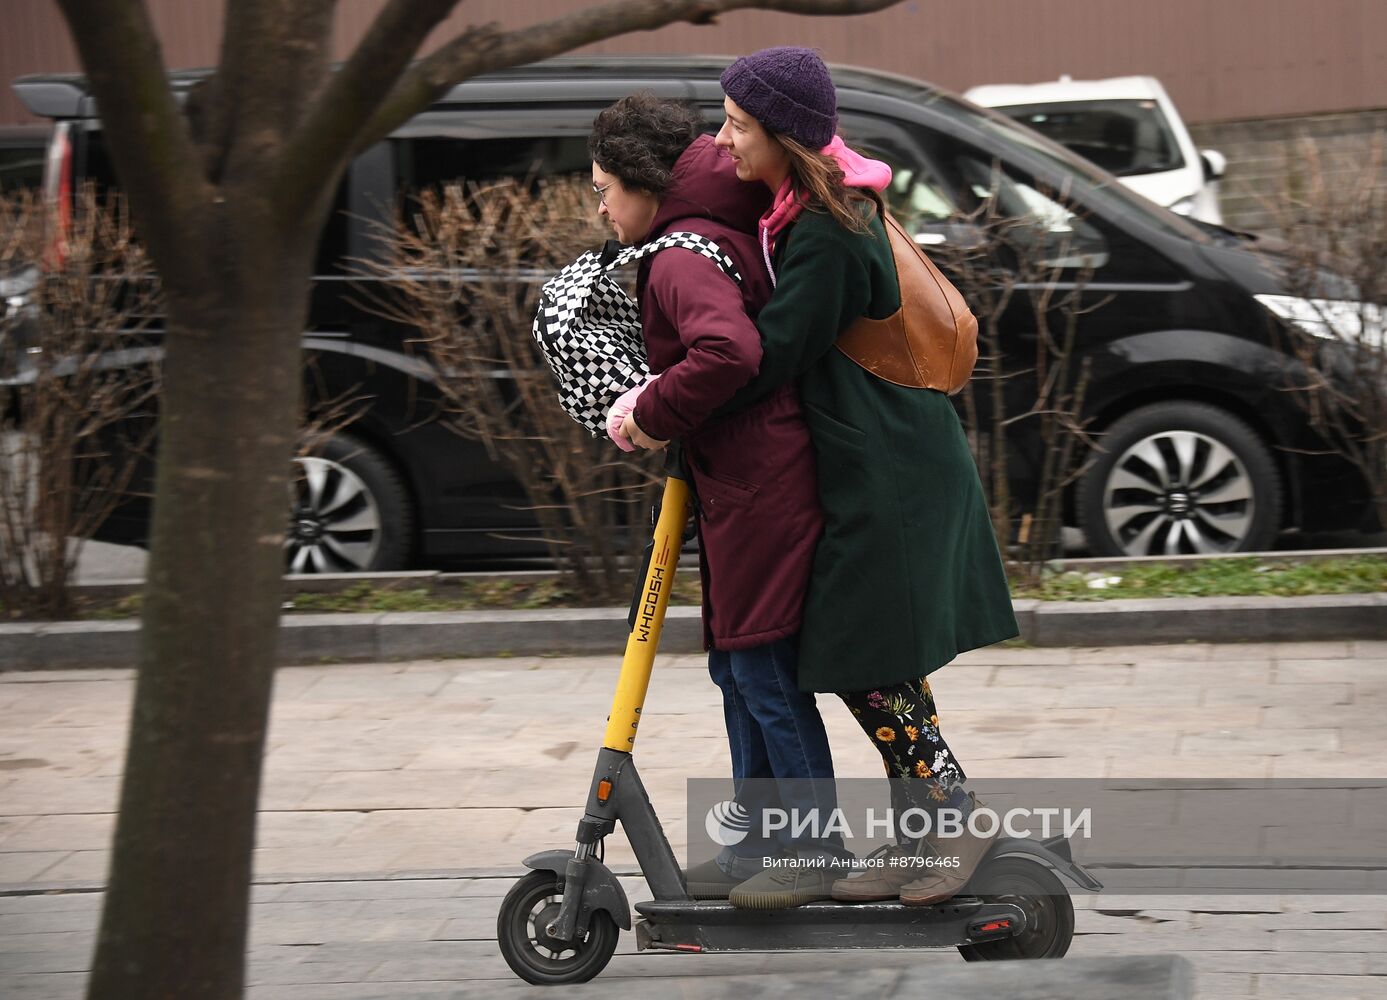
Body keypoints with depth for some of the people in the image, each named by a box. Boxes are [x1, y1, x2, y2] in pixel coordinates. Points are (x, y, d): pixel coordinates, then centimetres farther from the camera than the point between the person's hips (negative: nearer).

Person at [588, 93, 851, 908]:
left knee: (765, 671, -3)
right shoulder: (725, 233, 14)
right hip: (748, 482, 11)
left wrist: (651, 412, -18)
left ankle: (817, 853, 5)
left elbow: (727, 352, -33)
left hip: (757, 488, -11)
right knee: (739, 667, 18)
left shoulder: (681, 257, -16)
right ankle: (761, 845, 27)